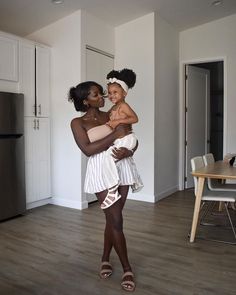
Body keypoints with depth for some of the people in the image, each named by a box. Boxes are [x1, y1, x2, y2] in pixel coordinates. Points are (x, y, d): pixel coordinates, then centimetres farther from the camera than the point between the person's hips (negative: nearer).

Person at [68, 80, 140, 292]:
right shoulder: (78, 123, 1)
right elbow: (88, 149, -13)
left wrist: (127, 151, -14)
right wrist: (115, 135, -16)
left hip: (122, 167, 4)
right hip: (101, 170, -4)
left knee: (112, 218, 11)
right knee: (116, 220, -4)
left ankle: (105, 259, 32)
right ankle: (127, 269, 14)